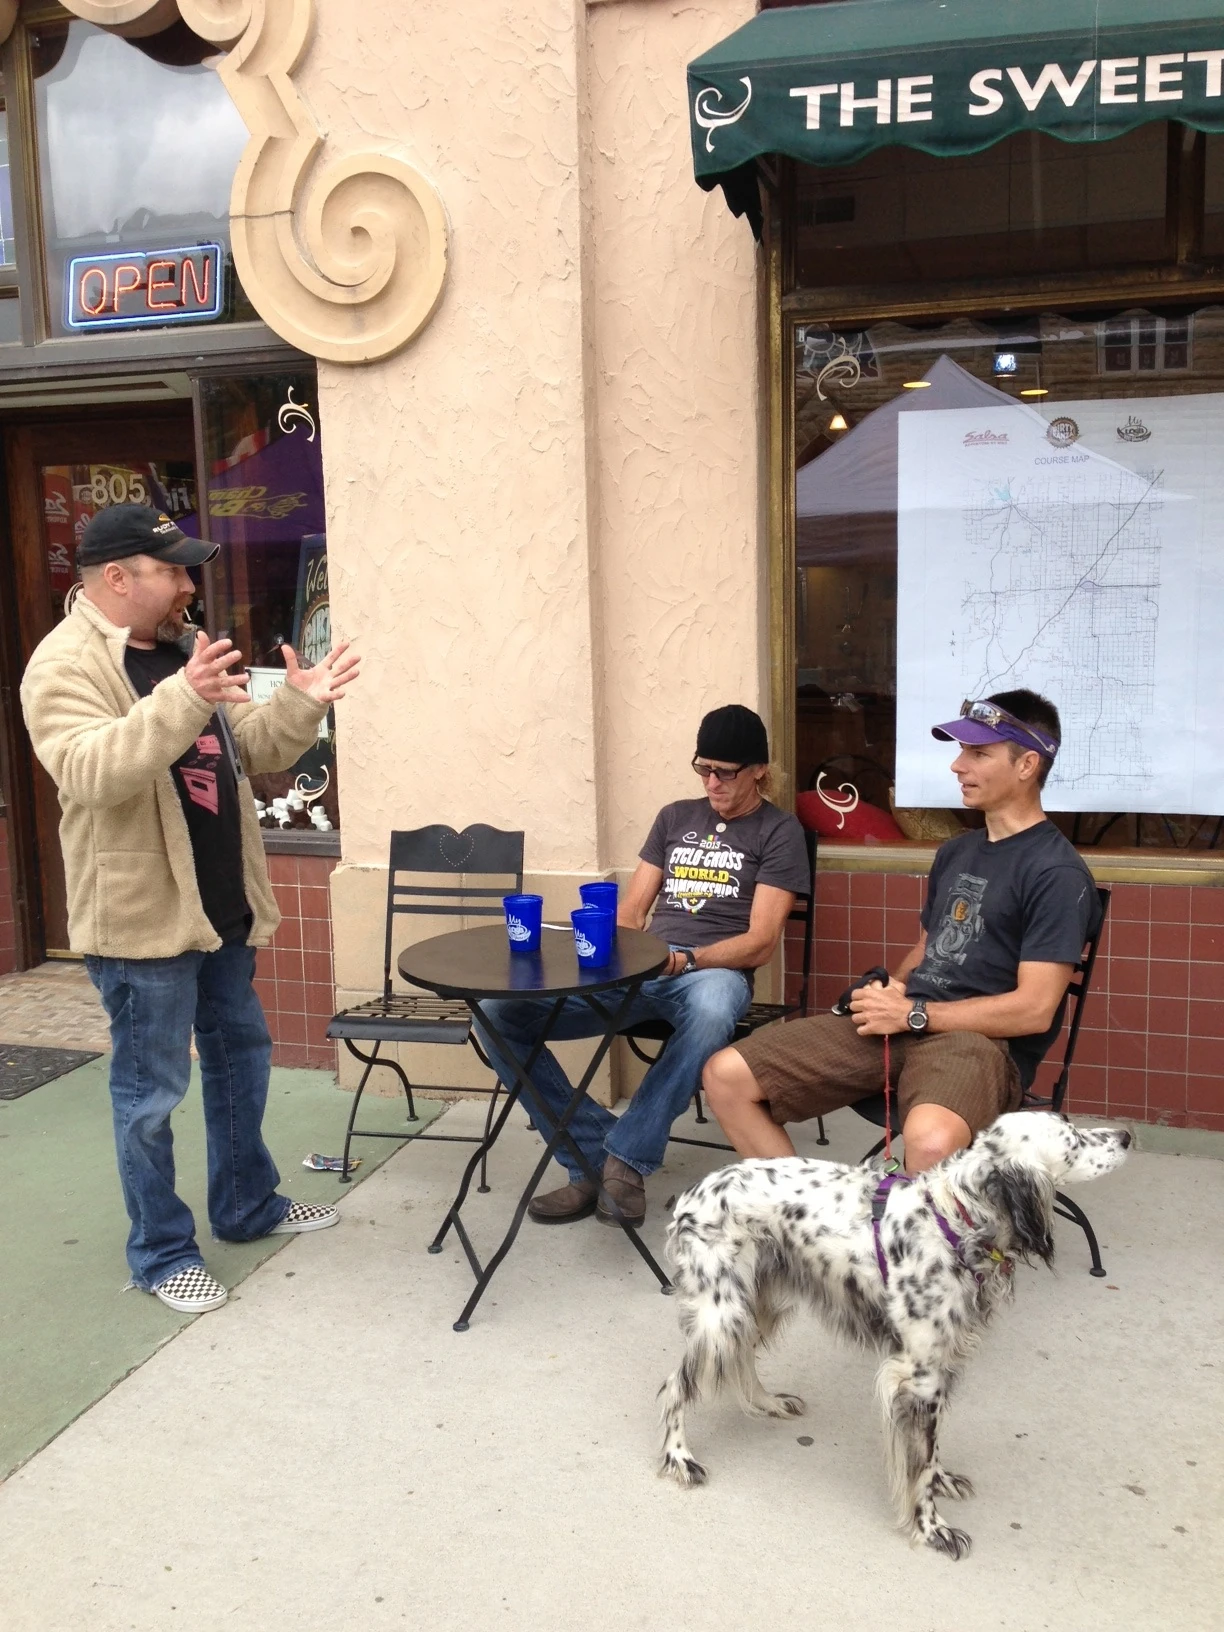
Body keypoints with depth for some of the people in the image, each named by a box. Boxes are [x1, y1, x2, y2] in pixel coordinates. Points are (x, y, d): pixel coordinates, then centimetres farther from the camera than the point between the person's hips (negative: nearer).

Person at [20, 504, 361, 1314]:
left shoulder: (185, 648, 9)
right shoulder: (65, 665, -15)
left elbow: (252, 751, 11)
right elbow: (90, 773, -31)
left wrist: (299, 704, -8)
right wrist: (181, 699, -41)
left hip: (221, 905, 9)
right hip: (141, 918, -8)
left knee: (241, 1056, 20)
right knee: (152, 1092, 4)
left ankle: (248, 1205, 38)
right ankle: (162, 1252, 21)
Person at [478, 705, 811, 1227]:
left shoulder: (779, 832, 6)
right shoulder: (675, 817, 21)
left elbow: (760, 943, -4)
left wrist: (684, 959, -19)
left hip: (713, 971, -4)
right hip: (638, 971, 5)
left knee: (712, 1013, -45)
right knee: (499, 1012, -16)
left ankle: (626, 1157, -26)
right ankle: (593, 1156, -14)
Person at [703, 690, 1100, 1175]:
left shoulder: (1058, 874, -8)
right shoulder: (954, 851, 18)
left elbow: (1034, 1009, -15)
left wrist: (913, 1013, -12)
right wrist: (888, 993, 4)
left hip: (981, 1040, -7)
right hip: (905, 1022, 8)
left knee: (931, 1142, -42)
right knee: (727, 1076, -6)